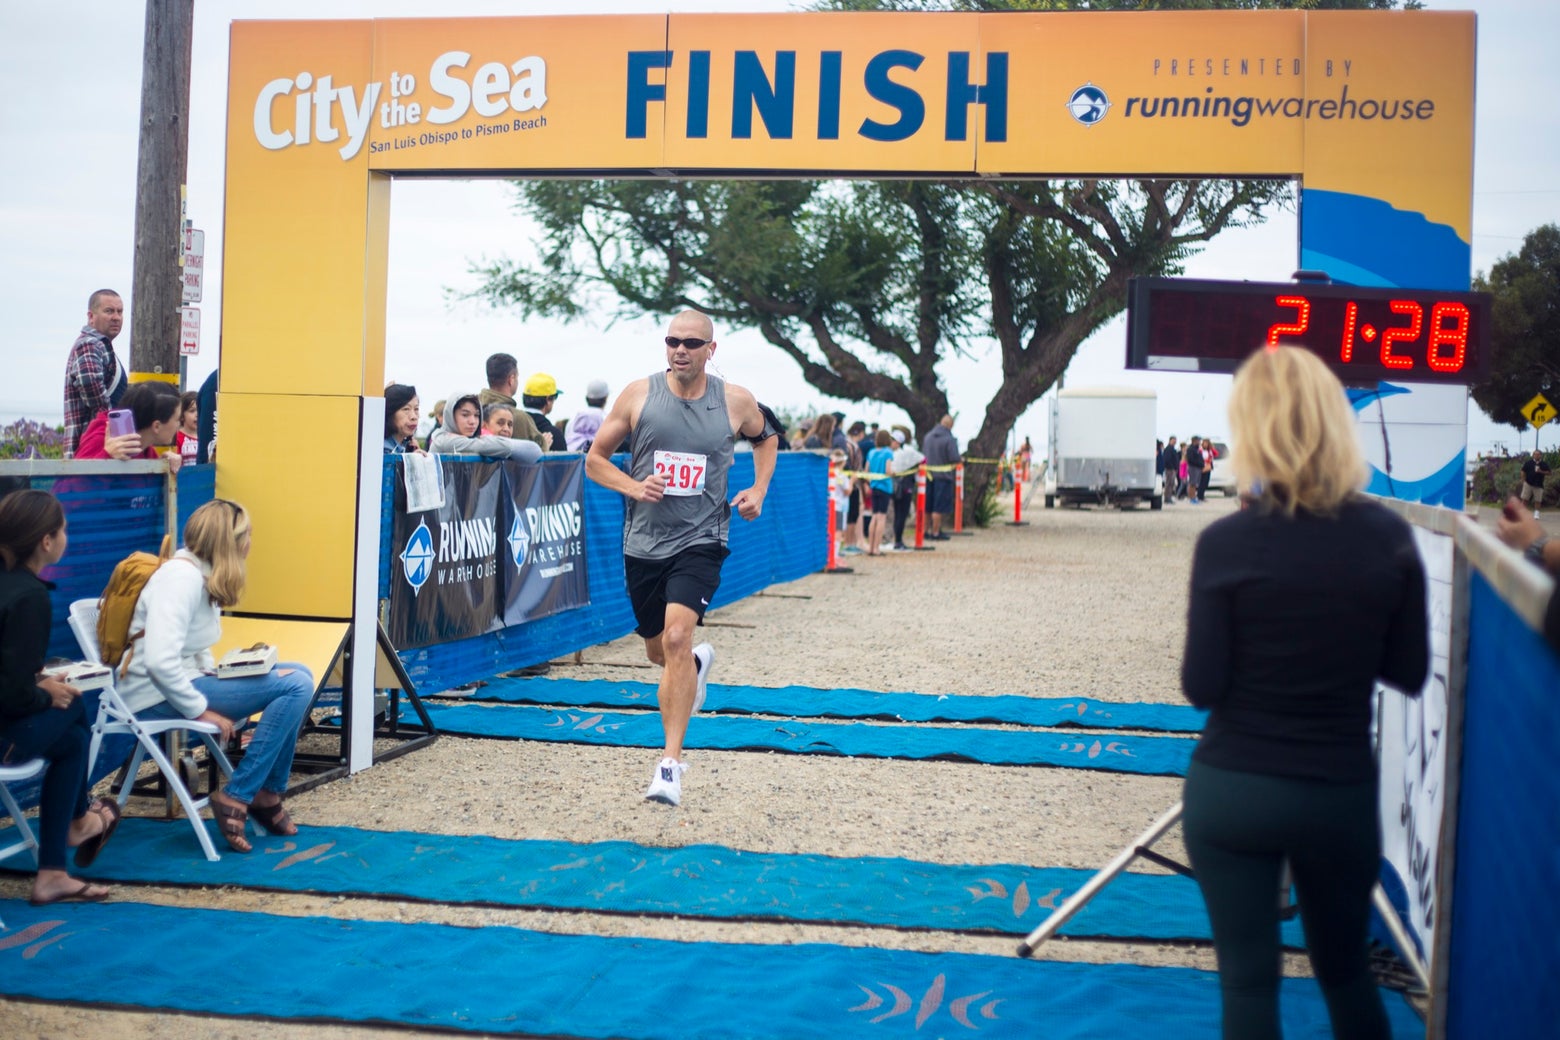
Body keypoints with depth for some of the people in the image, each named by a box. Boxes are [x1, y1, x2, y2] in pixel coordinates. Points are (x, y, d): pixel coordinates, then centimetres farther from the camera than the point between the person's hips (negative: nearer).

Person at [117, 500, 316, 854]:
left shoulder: (201, 575, 12)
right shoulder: (182, 578, -18)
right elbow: (160, 661, -29)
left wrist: (218, 674, 1)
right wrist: (200, 711, -22)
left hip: (186, 680, 10)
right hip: (158, 699, -10)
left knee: (299, 675, 7)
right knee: (295, 686, -18)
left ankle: (268, 794, 7)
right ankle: (235, 798, -13)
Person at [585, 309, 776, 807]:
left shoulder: (735, 401, -1)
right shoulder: (638, 395, -3)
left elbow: (765, 438, 21)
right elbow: (595, 458, 5)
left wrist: (758, 490, 6)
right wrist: (634, 487, -13)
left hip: (699, 541, -2)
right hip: (643, 542, 3)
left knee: (676, 636, -22)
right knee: (658, 651, 16)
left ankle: (670, 761, -17)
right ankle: (698, 662, 55)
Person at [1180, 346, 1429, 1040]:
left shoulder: (1226, 544, -14)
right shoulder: (1389, 538, -7)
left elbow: (1201, 687, -11)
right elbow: (1409, 674, 2)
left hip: (1231, 792, -2)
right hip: (1341, 793, 3)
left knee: (1248, 981, 8)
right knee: (1345, 970, 22)